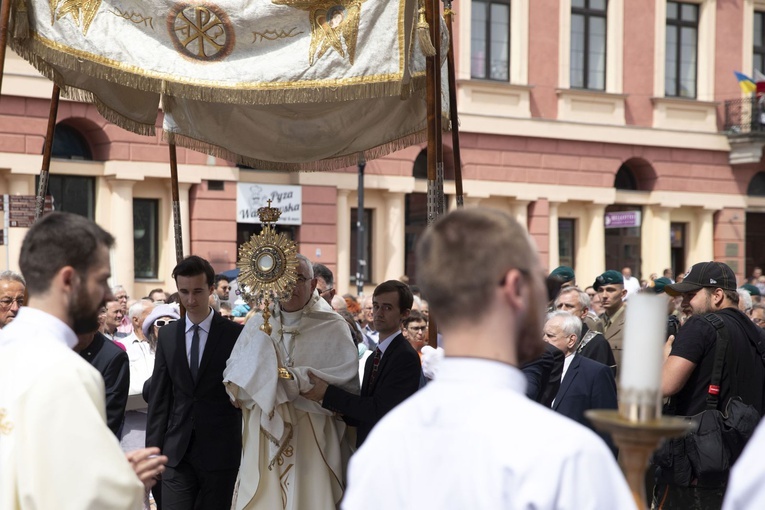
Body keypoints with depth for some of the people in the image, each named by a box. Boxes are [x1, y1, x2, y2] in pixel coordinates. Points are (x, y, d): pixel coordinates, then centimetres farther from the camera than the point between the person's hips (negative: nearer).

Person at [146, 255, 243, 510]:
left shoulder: (236, 334, -4)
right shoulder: (167, 334, 7)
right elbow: (158, 396, 8)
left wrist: (250, 450, -2)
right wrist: (153, 447, 4)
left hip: (220, 451, -2)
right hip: (177, 451, 2)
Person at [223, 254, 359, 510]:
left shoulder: (333, 328, 1)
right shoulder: (258, 325, 10)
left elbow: (347, 381, -11)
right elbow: (233, 380, 3)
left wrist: (293, 379, -12)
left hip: (313, 440, -2)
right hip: (263, 439, 2)